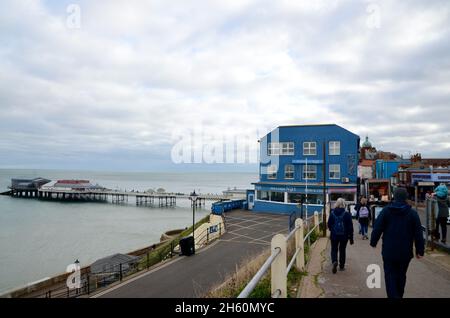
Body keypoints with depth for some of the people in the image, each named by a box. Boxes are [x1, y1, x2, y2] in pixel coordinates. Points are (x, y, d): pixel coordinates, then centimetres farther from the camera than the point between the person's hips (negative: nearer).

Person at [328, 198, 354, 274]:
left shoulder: (332, 213, -6)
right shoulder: (347, 214, -10)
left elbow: (329, 224, 2)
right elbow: (350, 227, -7)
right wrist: (351, 238, 0)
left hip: (334, 235, 0)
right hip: (344, 235, 0)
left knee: (334, 249, 12)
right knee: (342, 250, 16)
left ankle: (334, 261, -14)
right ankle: (341, 266, 23)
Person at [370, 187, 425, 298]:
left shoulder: (386, 211, -6)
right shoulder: (412, 213, -2)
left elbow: (377, 229, -7)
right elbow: (418, 233, -2)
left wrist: (373, 242, 7)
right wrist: (420, 250, 5)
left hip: (389, 251, -2)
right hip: (405, 252, 2)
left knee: (390, 276, 4)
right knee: (401, 276, 18)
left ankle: (393, 296, -9)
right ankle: (399, 295, 31)